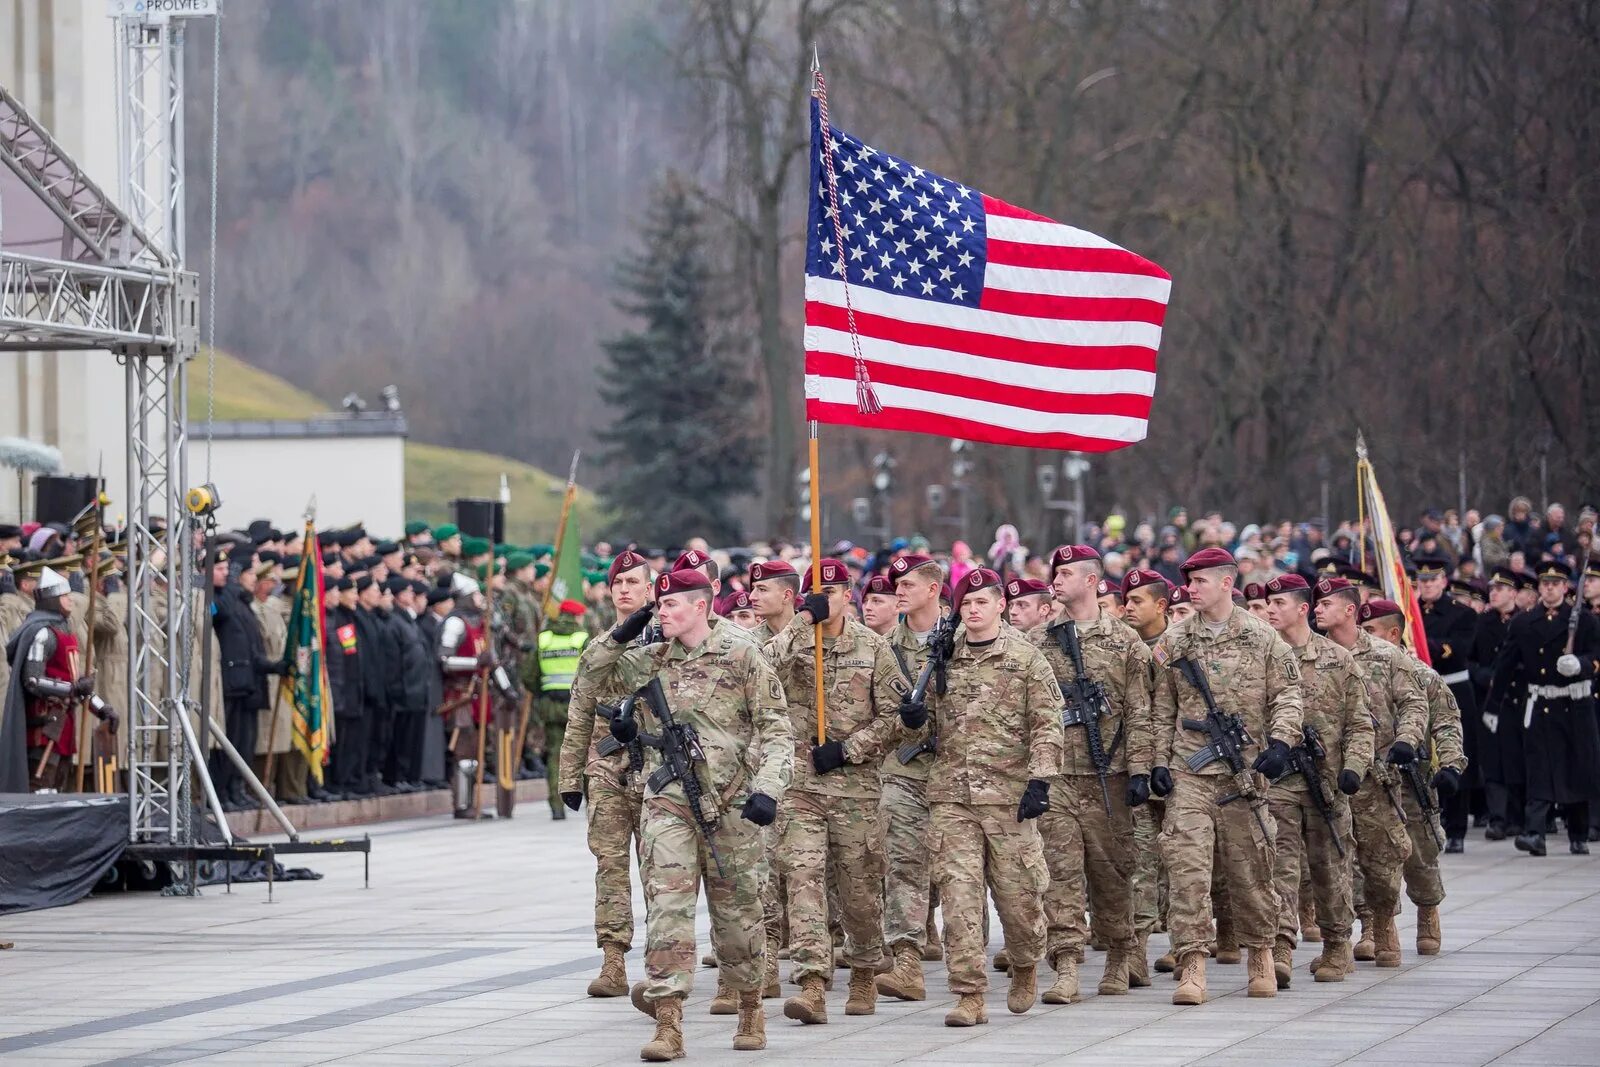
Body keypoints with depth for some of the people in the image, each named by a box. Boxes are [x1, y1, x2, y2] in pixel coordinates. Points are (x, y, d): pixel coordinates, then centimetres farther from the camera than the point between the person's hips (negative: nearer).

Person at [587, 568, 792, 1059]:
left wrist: (768, 789, -16)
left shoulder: (742, 657, -3)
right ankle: (668, 1025, -12)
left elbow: (776, 728, -4)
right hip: (667, 802, 3)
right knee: (667, 907, -9)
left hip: (731, 802, -3)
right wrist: (624, 632, 5)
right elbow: (594, 667, 23)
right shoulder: (651, 659, 9)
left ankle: (750, 1009, 27)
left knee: (737, 909, 8)